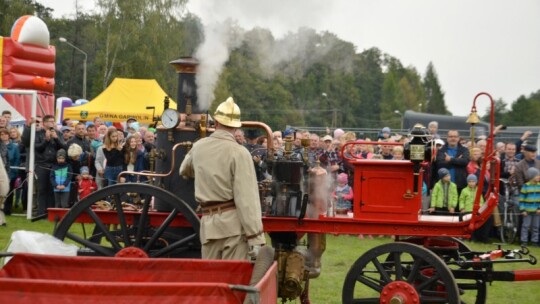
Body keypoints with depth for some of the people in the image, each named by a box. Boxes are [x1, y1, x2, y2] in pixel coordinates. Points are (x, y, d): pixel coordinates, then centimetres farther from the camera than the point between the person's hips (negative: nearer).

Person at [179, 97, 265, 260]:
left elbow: (184, 170, 32)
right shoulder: (239, 153, -9)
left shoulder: (199, 147, 9)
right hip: (234, 222, -5)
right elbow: (247, 197, -15)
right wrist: (255, 236, -15)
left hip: (208, 222, 5)